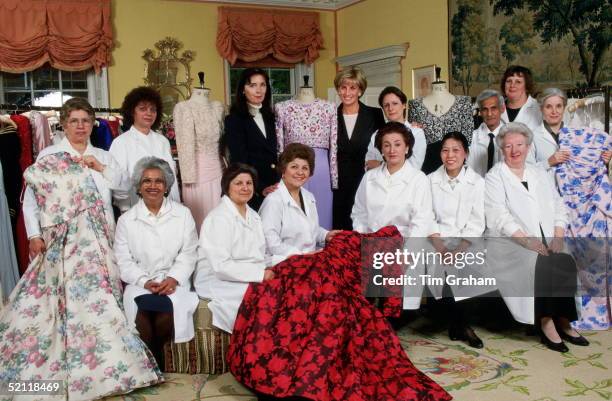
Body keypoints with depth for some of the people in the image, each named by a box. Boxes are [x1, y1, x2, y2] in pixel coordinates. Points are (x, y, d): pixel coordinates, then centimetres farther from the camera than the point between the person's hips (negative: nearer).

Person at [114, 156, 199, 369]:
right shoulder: (126, 220, 8)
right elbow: (123, 261, 3)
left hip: (173, 282, 0)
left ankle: (156, 362, -4)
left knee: (168, 311, -30)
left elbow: (188, 254, 4)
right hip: (140, 283, 0)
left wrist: (173, 278, -12)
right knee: (141, 314, -29)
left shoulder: (183, 214, 8)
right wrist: (144, 281, -13)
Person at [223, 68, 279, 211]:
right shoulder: (234, 119, -8)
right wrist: (260, 188, -20)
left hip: (272, 188, 6)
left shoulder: (268, 116, 12)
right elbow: (239, 160, -13)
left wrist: (277, 184, 7)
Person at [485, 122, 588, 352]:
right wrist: (526, 240, -20)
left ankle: (563, 320, -13)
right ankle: (546, 323, -20)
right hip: (510, 245, -4)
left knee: (566, 262, -25)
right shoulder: (494, 178, 4)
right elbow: (498, 216, -9)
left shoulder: (540, 175, 22)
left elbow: (558, 208, 16)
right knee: (540, 263, -31)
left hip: (547, 246, 5)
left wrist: (558, 236, -3)